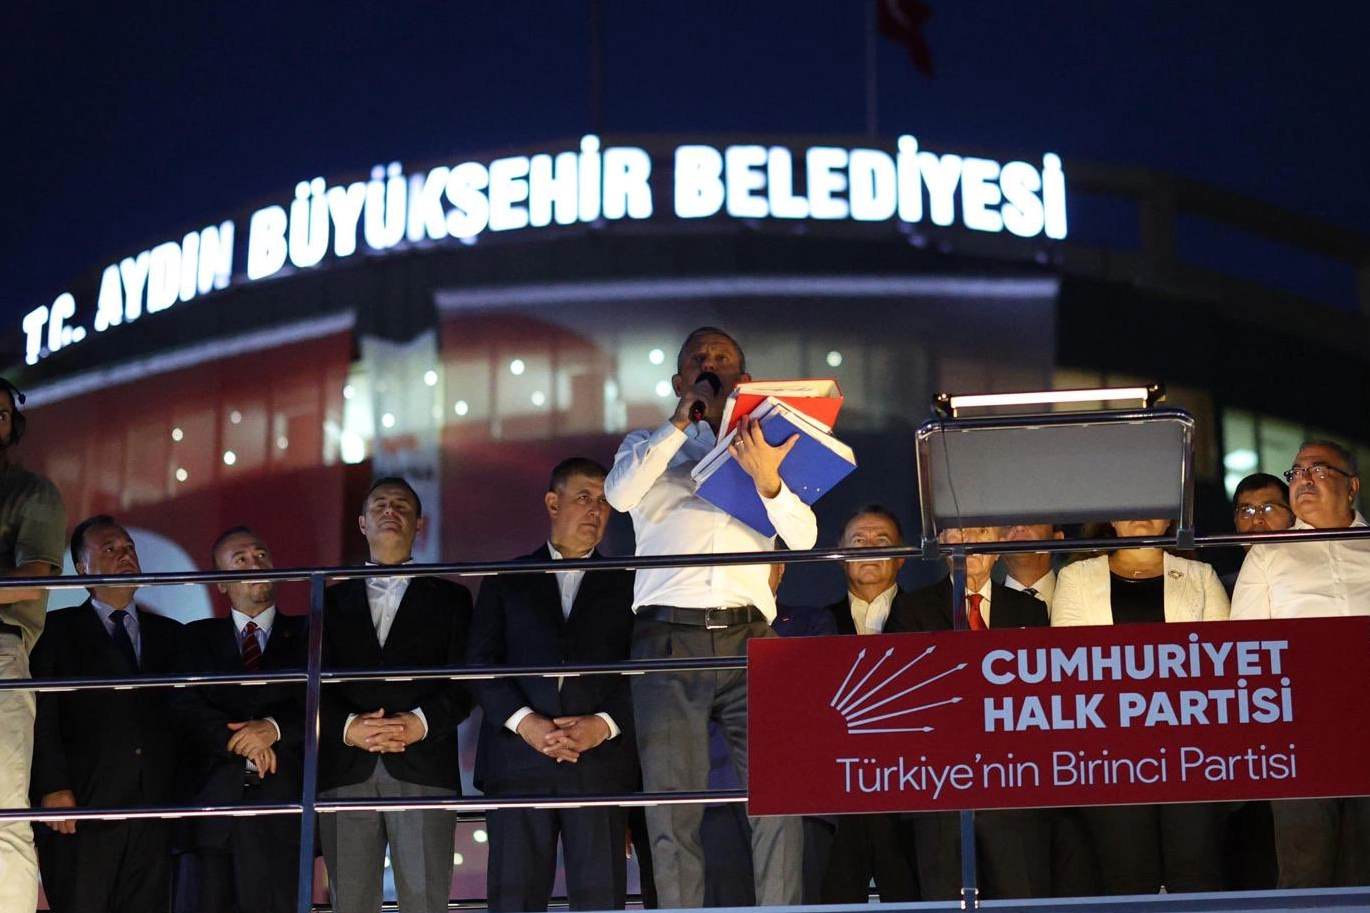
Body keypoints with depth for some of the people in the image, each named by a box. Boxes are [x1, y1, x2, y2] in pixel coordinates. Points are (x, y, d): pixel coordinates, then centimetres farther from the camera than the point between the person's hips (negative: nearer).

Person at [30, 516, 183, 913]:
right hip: (83, 807, -3)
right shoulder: (57, 630, 10)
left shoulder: (169, 634, 19)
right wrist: (53, 788, -13)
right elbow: (42, 713, -1)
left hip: (155, 811, 3)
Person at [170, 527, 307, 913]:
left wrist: (275, 729, -13)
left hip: (283, 801, -1)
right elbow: (185, 706, 4)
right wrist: (238, 739, -11)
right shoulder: (198, 637, 18)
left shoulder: (306, 634, 15)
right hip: (212, 799, 1)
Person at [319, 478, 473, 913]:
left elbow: (465, 682, 5)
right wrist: (347, 727, -10)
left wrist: (420, 723, -12)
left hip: (424, 770, -1)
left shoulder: (450, 598, 16)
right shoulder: (333, 600, 20)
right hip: (345, 773, 2)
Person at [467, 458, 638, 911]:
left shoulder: (626, 585, 17)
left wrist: (603, 725, -10)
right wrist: (525, 723, -9)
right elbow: (481, 663, 7)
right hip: (518, 759, 0)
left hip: (601, 760, 0)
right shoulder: (506, 580, 17)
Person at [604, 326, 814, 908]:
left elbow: (803, 538, 4)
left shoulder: (765, 449, 19)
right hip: (668, 638, 0)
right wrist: (680, 422, -4)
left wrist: (767, 481, -15)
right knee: (673, 812, -3)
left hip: (748, 639, 1)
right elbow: (620, 494, -4)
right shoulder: (649, 445, 18)